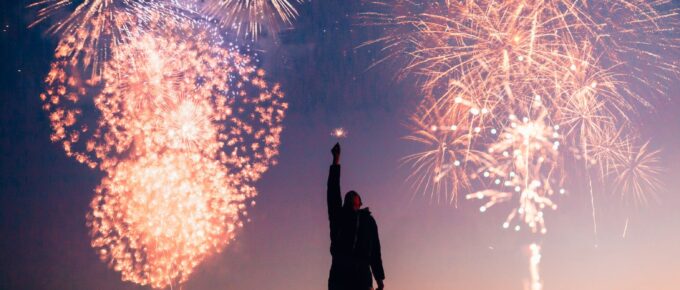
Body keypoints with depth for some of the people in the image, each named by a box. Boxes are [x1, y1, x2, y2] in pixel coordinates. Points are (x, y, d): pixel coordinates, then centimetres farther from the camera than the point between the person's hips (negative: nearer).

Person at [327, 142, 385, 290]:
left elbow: (375, 250, 18)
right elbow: (333, 189, 13)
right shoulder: (339, 214, 23)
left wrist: (379, 278, 9)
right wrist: (336, 160, 10)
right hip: (340, 271, -1)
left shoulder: (368, 219, 24)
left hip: (362, 274, 1)